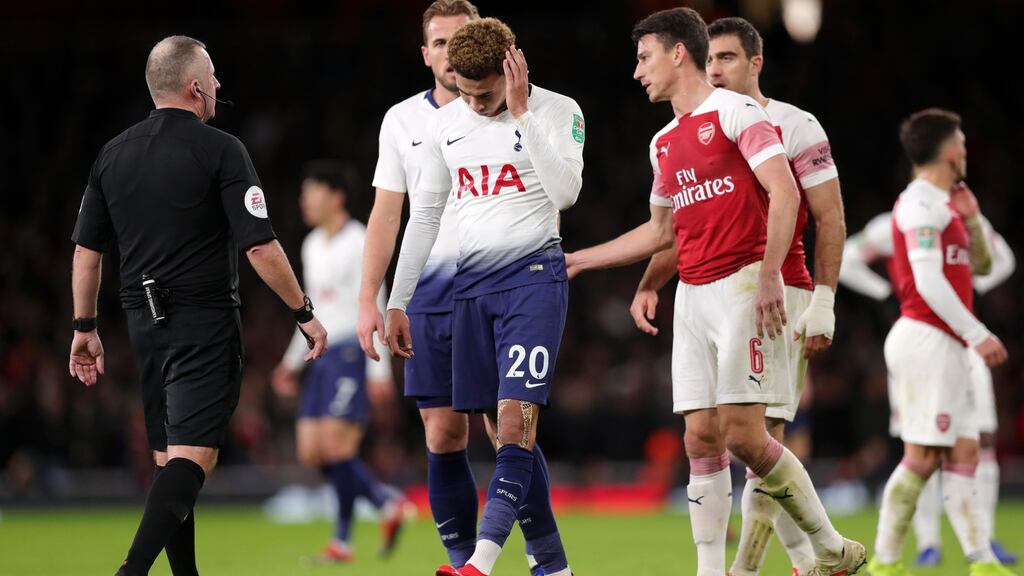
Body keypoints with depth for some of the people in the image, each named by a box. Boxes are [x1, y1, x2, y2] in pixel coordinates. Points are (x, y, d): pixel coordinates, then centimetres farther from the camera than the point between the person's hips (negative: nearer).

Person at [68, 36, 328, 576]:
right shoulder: (220, 151, -10)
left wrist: (85, 328, 18)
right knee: (192, 455, -11)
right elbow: (260, 247, -13)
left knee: (169, 458, 14)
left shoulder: (113, 154, 7)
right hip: (205, 323, -6)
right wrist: (304, 313, -4)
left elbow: (86, 250, 10)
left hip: (144, 323, 6)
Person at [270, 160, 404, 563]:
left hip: (352, 352, -9)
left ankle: (343, 539, -5)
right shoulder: (312, 245, 17)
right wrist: (292, 361, 23)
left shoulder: (359, 242, -8)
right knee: (310, 452, 0)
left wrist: (379, 369, -19)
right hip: (323, 355, 9)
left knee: (335, 445, -16)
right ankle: (385, 502, 12)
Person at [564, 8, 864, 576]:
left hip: (743, 287, -7)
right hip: (693, 295, 7)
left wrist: (768, 276, -23)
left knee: (742, 434, -14)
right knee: (701, 438, 0)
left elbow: (784, 192, -14)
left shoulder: (736, 111, -5)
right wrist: (577, 260, 30)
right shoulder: (664, 143, 19)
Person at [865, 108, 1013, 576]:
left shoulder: (942, 204, 19)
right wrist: (976, 334, -19)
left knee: (963, 452, 4)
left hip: (944, 346, 10)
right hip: (927, 339, -10)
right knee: (923, 455, -11)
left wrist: (971, 220, 10)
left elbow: (980, 265, 27)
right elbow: (928, 280, -19)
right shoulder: (923, 203, -11)